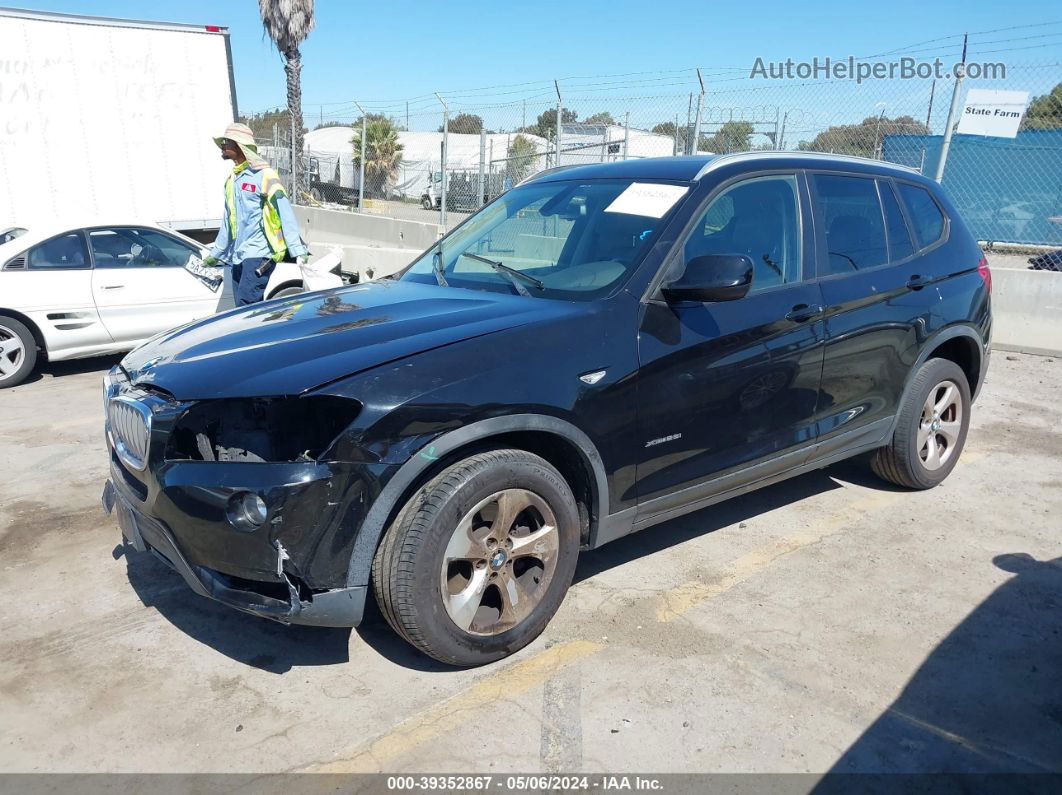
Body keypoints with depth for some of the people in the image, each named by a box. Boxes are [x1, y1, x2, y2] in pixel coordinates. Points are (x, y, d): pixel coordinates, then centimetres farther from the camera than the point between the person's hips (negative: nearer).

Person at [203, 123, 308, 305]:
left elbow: (285, 214, -12)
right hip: (238, 255, 8)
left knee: (246, 305, -20)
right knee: (242, 307, 7)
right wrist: (216, 253, 31)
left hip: (259, 252, -8)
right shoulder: (231, 179, 17)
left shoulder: (263, 175, -6)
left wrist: (298, 251, -20)